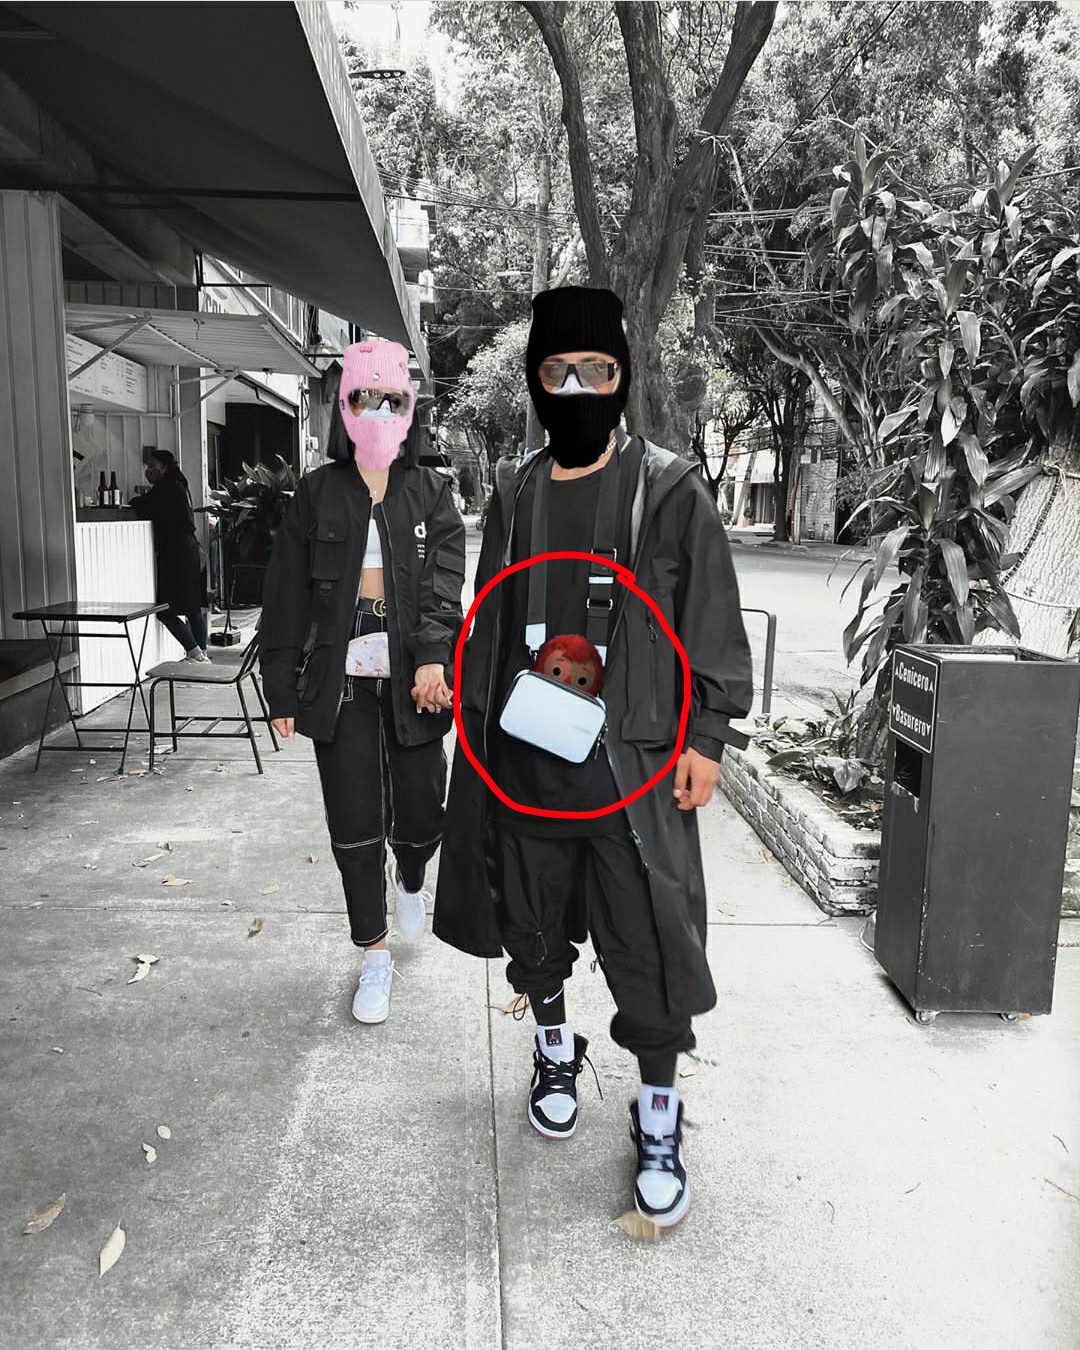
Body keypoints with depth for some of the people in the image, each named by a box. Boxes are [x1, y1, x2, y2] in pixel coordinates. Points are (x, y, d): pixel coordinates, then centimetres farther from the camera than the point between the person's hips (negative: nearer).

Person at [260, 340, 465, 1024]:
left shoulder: (431, 492, 6)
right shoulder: (317, 493, 7)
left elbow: (446, 576, -8)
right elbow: (288, 593, 7)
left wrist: (435, 655, -24)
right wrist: (283, 687, 3)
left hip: (412, 679, 0)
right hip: (340, 680, 1)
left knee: (421, 813, 4)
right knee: (354, 824, 3)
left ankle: (411, 880, 41)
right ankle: (375, 954, 20)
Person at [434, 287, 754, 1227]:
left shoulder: (671, 491, -4)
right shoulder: (515, 492, 7)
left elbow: (713, 622, -3)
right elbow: (489, 621, 13)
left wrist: (705, 737, -7)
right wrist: (478, 726, 12)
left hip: (633, 758, -3)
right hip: (525, 756, 4)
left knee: (653, 947, 1)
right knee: (533, 925, 17)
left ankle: (659, 1117, 23)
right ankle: (555, 1051, 43)